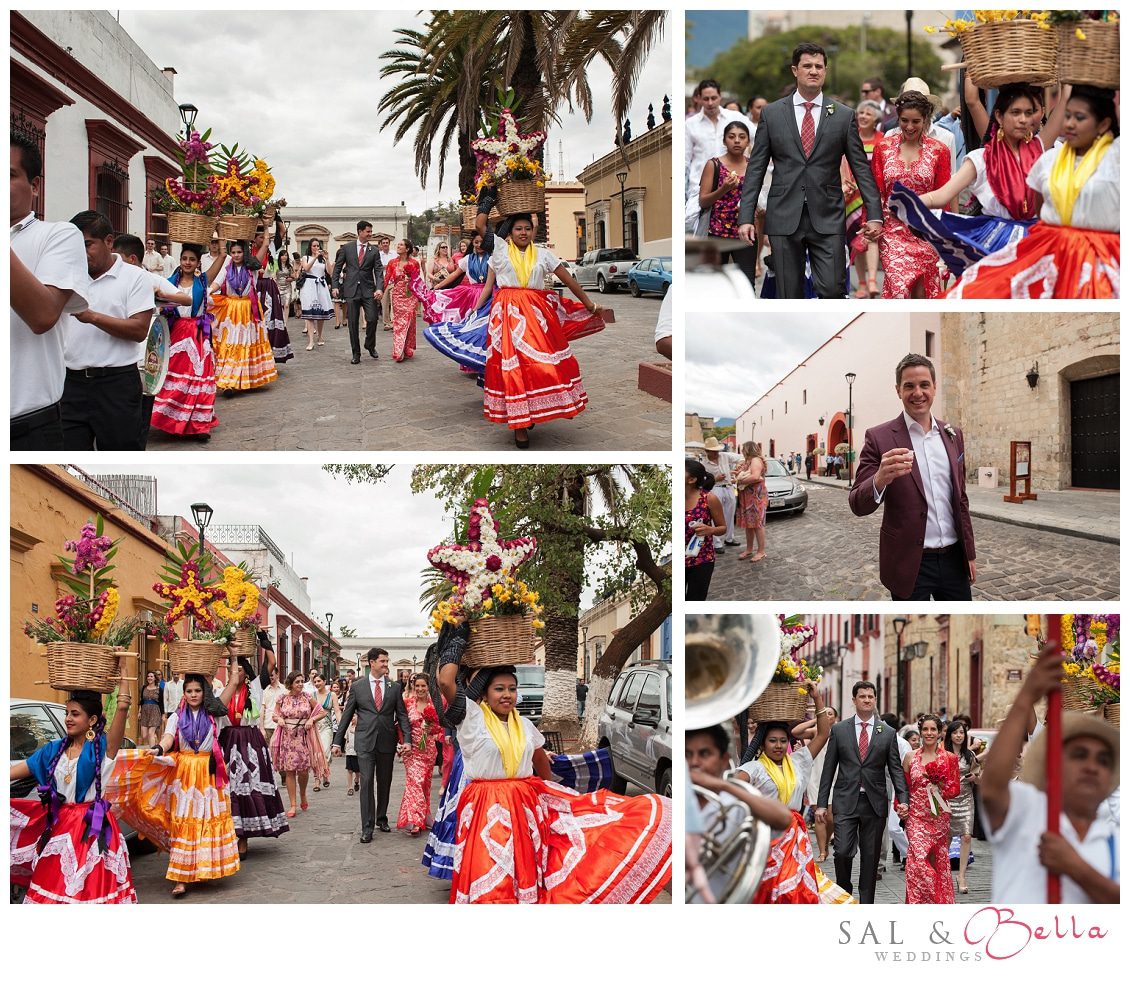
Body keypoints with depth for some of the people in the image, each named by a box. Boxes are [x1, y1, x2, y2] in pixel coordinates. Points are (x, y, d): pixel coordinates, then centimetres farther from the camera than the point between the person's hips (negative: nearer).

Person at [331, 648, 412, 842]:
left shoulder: (395, 687, 6)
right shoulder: (357, 687, 3)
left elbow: (402, 715, 5)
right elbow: (346, 715, 6)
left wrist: (407, 739, -7)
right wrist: (337, 741, 4)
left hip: (387, 742, 2)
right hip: (365, 742, -2)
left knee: (385, 783, 11)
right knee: (366, 782, -8)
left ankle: (381, 819, 29)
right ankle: (367, 827, -8)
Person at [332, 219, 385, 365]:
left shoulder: (374, 251, 6)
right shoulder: (347, 248, 5)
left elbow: (379, 271, -1)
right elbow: (337, 267, 8)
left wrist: (379, 288, -17)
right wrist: (335, 286, 0)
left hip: (368, 290, 0)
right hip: (351, 290, 0)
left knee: (372, 319, -9)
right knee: (353, 323, 2)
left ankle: (370, 345, 18)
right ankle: (356, 353, 12)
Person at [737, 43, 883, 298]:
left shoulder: (844, 116, 6)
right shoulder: (771, 113, 6)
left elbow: (861, 168, 6)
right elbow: (756, 168, 6)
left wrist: (874, 214, -2)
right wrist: (745, 217, -2)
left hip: (827, 219, 0)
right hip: (784, 219, 0)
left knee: (832, 290, -11)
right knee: (789, 295, 3)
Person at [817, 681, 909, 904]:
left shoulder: (887, 733, 6)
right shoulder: (839, 730, 5)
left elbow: (896, 769, 5)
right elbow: (828, 768, 5)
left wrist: (903, 800, -9)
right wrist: (821, 803, 1)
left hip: (875, 803, 1)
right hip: (846, 801, -1)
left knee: (870, 857, 5)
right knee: (843, 851, -13)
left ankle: (866, 904, 14)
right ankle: (843, 891, 12)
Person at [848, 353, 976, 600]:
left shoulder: (952, 435, 9)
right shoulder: (879, 438, -7)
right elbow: (858, 505, -12)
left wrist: (970, 552, 14)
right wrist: (880, 480, -33)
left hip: (954, 559, 4)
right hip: (910, 564, -4)